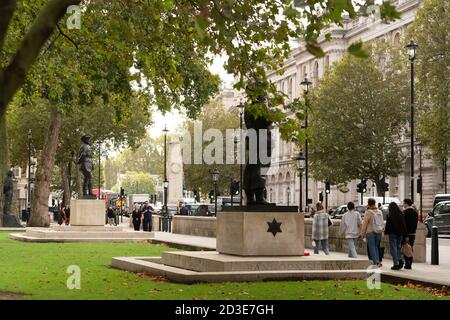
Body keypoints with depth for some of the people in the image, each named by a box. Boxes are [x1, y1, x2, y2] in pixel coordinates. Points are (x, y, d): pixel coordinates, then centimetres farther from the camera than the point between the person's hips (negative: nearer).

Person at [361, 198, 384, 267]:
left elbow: (364, 224, -8)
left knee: (372, 247, -2)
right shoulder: (379, 212, 10)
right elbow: (382, 223, 15)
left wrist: (362, 234, -1)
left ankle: (375, 262, -11)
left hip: (370, 232, -6)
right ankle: (378, 261, 7)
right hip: (379, 232, 6)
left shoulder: (368, 212, -9)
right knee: (376, 246, 14)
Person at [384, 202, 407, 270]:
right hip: (400, 233, 5)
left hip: (392, 233, -5)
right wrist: (404, 233, 10)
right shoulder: (401, 214, 6)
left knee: (393, 248, -1)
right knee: (398, 247, 16)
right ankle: (400, 259, -4)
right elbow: (404, 224, 7)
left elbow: (388, 225, -10)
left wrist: (386, 232, -3)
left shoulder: (389, 215, -9)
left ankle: (396, 263, -7)